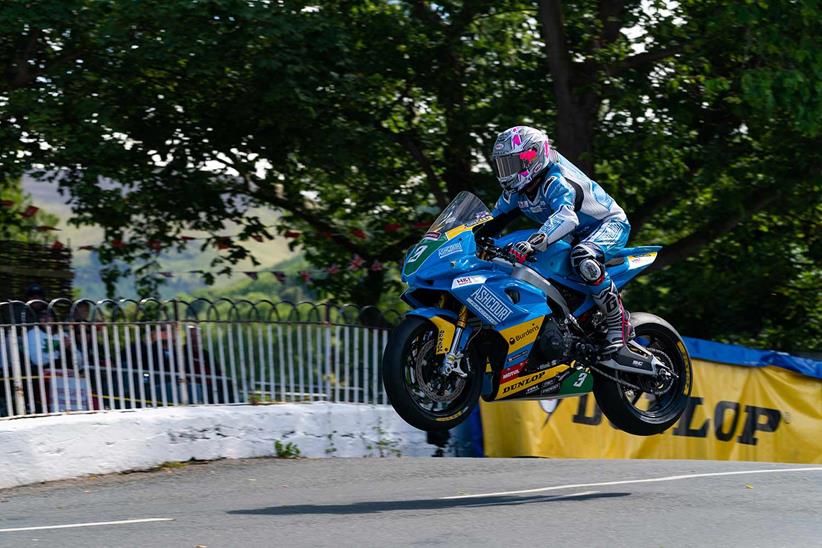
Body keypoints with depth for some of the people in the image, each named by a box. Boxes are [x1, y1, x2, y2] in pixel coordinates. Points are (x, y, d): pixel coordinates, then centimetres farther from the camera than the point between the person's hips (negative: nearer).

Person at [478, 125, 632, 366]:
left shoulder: (556, 181, -29)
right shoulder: (516, 192, -1)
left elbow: (567, 217, -48)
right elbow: (492, 224, 9)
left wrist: (534, 242, -62)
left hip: (609, 224, -10)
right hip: (579, 236, 10)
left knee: (582, 258, -42)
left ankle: (617, 321, -29)